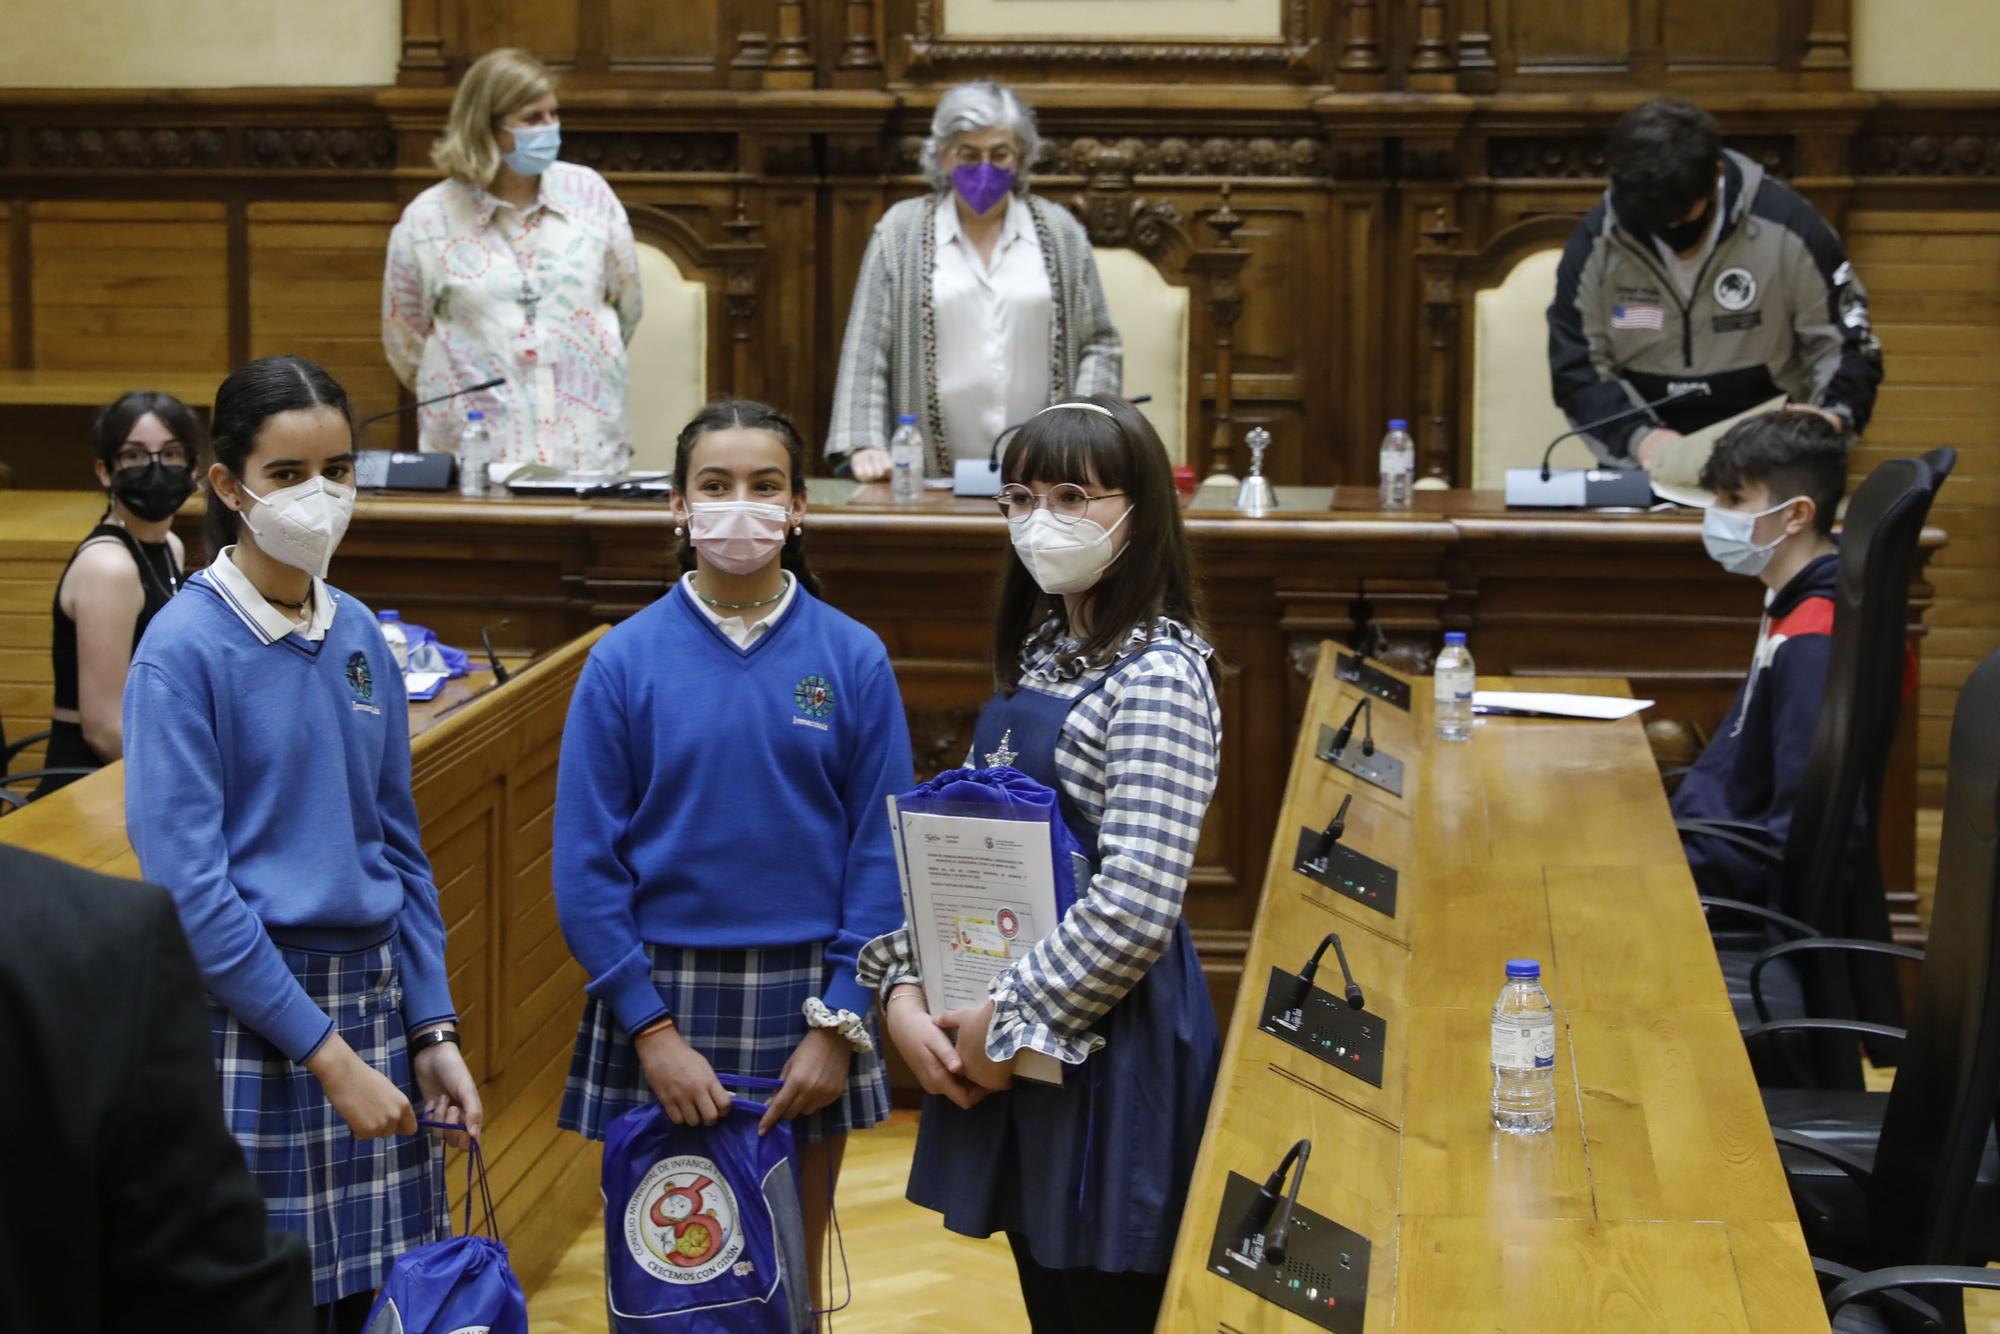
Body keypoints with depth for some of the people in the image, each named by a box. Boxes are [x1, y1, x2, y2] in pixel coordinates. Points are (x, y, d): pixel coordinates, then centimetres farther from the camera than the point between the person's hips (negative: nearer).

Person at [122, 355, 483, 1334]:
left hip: (372, 1001, 6)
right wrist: (328, 1054, -16)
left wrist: (432, 1030, 6)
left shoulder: (359, 636, 7)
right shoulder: (186, 648, -11)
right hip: (249, 1022, -5)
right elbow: (188, 883, -15)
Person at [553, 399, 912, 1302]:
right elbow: (586, 863, -5)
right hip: (661, 994, -1)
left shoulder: (853, 659, -2)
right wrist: (652, 1028, -11)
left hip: (803, 1003, 1)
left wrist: (840, 1023, -7)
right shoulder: (626, 661, -4)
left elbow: (880, 853, -1)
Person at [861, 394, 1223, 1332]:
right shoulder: (1037, 656, 10)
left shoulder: (1157, 677, -16)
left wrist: (1011, 1024, -16)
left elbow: (1134, 904, -24)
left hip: (1103, 1039, -8)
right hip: (1001, 1043, 8)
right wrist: (903, 987, -2)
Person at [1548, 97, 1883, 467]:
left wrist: (1835, 414, -19)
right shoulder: (1595, 243, -4)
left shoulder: (1787, 226, -8)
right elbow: (1576, 368, -1)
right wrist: (1637, 436, -18)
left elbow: (1849, 342, 0)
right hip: (1645, 469, 2)